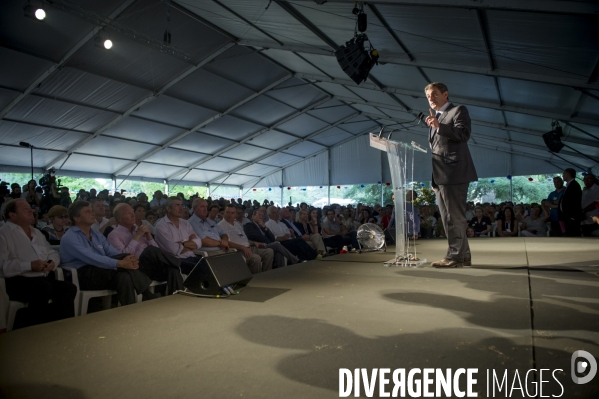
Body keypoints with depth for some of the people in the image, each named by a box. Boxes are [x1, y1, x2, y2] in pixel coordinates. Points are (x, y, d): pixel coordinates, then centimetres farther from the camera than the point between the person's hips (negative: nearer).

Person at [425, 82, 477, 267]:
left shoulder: (458, 111, 2)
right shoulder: (435, 117, 26)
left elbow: (464, 134, -15)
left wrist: (439, 126, -24)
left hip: (453, 173, -9)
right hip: (440, 176, 9)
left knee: (454, 217, -7)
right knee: (448, 218, 10)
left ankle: (455, 256, -3)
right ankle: (463, 255, 17)